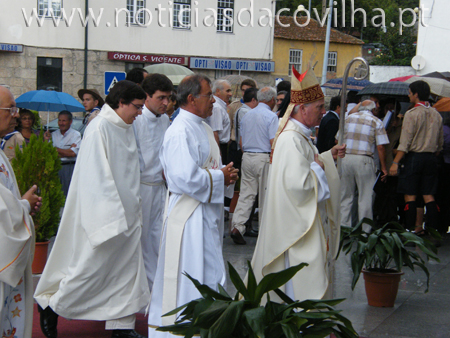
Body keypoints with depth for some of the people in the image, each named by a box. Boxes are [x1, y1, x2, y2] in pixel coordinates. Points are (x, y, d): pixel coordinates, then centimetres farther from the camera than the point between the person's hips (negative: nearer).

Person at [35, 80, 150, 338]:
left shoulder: (126, 129, 11)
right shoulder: (100, 128, -16)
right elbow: (97, 176, -20)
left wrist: (134, 208, 15)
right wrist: (113, 215, -21)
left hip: (127, 215, 9)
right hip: (105, 214, -8)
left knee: (127, 269, 8)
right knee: (91, 267, -1)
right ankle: (52, 307, 19)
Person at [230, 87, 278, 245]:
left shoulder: (247, 115, 11)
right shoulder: (271, 116, -9)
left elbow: (241, 142, 15)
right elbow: (273, 143, -15)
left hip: (247, 157, 6)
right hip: (264, 157, -6)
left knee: (246, 193, 4)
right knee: (266, 196, 4)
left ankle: (237, 227, -8)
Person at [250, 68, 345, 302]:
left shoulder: (298, 136, 11)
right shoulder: (292, 140, -23)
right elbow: (299, 184, -30)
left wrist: (328, 155, 17)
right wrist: (318, 167, -14)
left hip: (303, 221, 11)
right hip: (298, 227, -11)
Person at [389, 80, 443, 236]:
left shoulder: (411, 114, -10)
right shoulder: (436, 114, 10)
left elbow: (405, 142, -15)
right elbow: (440, 142, 14)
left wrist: (395, 162, -14)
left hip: (414, 157, -6)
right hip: (431, 158, 6)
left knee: (410, 195, -1)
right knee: (429, 196, 8)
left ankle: (411, 229, -2)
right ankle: (433, 230, 5)